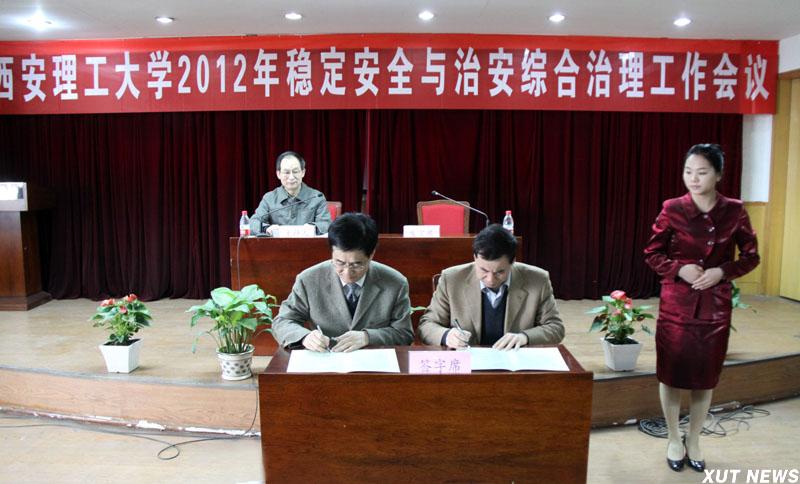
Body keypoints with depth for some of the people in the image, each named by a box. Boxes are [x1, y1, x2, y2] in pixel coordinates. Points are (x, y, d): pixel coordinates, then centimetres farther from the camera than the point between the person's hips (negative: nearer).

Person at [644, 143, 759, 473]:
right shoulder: (672, 209, -7)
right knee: (671, 372, 6)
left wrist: (722, 272, -13)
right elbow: (652, 253, 1)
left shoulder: (734, 211, -3)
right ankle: (674, 440, 26)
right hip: (676, 303, -1)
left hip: (715, 306, 2)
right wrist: (679, 269, -16)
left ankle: (694, 440, 30)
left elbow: (751, 256, 5)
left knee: (706, 375, 11)